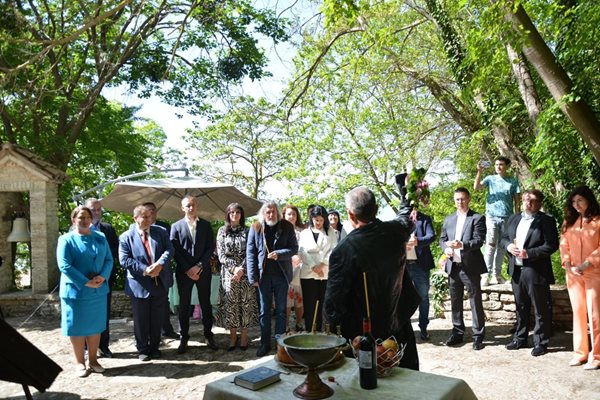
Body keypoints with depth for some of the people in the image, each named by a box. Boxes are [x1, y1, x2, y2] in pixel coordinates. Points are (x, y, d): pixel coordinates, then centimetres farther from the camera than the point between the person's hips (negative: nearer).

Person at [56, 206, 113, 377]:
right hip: (76, 291, -4)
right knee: (77, 327, 5)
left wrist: (103, 276, -15)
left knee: (95, 326, 11)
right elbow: (64, 266, -13)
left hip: (98, 291, 4)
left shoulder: (100, 237, 7)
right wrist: (85, 282, -19)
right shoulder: (66, 240, -6)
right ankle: (80, 363, 18)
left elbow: (109, 260, 5)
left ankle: (93, 360, 24)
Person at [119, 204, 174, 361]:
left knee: (158, 318, 12)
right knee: (141, 319, 9)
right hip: (139, 284, -2)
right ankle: (142, 349, 26)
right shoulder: (126, 237, -4)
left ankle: (154, 347, 29)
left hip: (160, 282, 3)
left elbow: (169, 250, -3)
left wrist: (159, 264, -22)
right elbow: (124, 260, -11)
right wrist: (145, 270, -20)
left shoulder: (161, 232, 4)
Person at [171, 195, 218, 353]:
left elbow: (210, 248, 0)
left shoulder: (206, 225, 5)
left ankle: (208, 335, 20)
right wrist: (187, 270, -11)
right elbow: (175, 251, -3)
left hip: (203, 271, 1)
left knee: (206, 304, 8)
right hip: (184, 273, -1)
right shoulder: (176, 226, 2)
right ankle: (184, 338, 16)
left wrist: (198, 266, -11)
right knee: (184, 306, 6)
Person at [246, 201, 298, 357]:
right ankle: (265, 343, 19)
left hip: (281, 274, 0)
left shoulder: (287, 227, -2)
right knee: (264, 311, 8)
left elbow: (294, 248, -1)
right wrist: (253, 277, -7)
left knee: (281, 310, 10)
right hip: (264, 274, 0)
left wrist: (279, 254, -20)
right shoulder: (256, 228, -2)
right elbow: (250, 253, -2)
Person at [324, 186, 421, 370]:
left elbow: (334, 298, -19)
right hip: (398, 324, 5)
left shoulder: (343, 250, -26)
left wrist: (334, 327, -1)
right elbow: (406, 219, 17)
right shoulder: (396, 231, -10)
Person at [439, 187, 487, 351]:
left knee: (475, 302, 1)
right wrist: (445, 248, -8)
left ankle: (478, 336, 12)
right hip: (453, 266, 5)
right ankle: (457, 332, 24)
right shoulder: (448, 219, 14)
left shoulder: (477, 218, -3)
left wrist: (461, 244, -29)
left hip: (470, 266, -5)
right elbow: (442, 238, 14)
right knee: (455, 302, 12)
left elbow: (479, 240, -13)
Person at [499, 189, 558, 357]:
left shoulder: (546, 221, -7)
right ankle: (520, 338, 29)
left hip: (536, 272, -5)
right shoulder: (514, 218, 13)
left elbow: (551, 245, -14)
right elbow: (503, 237, 16)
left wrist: (528, 253, -20)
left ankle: (540, 343, 17)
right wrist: (508, 246, -6)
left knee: (540, 309, 5)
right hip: (517, 270, 6)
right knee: (521, 307, 17)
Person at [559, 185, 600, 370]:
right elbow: (564, 246, 8)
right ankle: (580, 352, 19)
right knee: (578, 313, 10)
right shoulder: (569, 221, 11)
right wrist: (569, 266, -5)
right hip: (573, 274, 5)